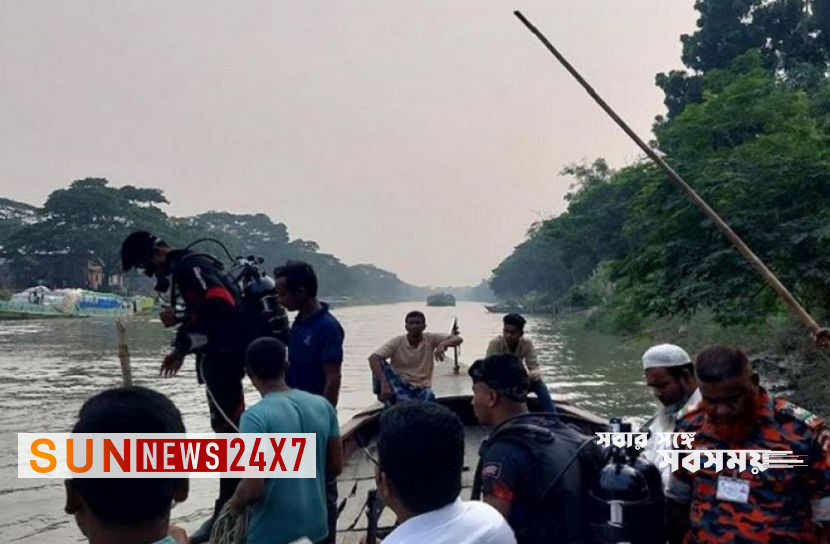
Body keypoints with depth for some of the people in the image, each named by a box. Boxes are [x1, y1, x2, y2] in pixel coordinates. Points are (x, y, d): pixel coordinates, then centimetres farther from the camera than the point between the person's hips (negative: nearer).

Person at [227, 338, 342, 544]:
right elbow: (336, 466, 6)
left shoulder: (255, 417, -20)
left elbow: (253, 488, -22)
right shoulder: (323, 406, -2)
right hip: (316, 527, 5)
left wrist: (235, 504, -1)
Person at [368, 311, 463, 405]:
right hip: (400, 386, 0)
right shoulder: (397, 342, -11)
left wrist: (443, 344, -35)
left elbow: (458, 339, -12)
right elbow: (373, 358, -23)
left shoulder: (430, 339, -5)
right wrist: (384, 383, -37)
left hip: (422, 389, 1)